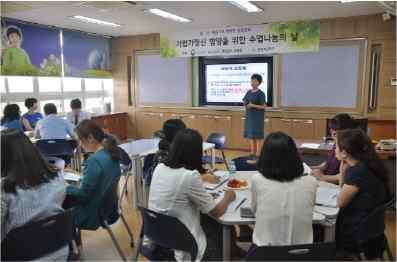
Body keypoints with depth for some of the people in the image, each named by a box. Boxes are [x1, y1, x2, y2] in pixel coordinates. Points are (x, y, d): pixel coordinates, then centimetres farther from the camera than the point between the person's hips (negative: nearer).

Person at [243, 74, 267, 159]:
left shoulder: (261, 94, -9)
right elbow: (244, 101, 18)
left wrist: (253, 105, -21)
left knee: (257, 135, -2)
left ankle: (257, 153, 5)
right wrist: (245, 103, -5)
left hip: (257, 117, -6)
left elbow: (264, 106, -11)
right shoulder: (249, 92, 9)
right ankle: (252, 152, 20)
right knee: (250, 134, 10)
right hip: (249, 115, 6)